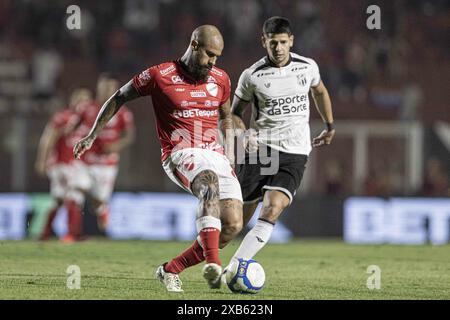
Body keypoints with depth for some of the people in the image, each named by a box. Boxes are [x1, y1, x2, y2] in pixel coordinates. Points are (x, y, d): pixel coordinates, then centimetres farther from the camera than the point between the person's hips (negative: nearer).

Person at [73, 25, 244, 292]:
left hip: (215, 154, 6)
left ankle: (170, 270, 7)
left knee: (233, 225, -10)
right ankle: (213, 265, -53)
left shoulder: (220, 79, 11)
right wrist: (92, 136, 10)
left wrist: (229, 151, 15)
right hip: (180, 154, -6)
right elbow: (119, 98, 9)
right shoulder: (160, 75, -3)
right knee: (210, 181, -39)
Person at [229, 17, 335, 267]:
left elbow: (320, 91, 26)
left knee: (272, 209, -22)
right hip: (258, 150, 0)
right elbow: (236, 113, 10)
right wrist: (244, 135, -10)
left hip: (294, 153, 1)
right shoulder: (252, 76, -3)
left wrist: (330, 127, 34)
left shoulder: (308, 67, 3)